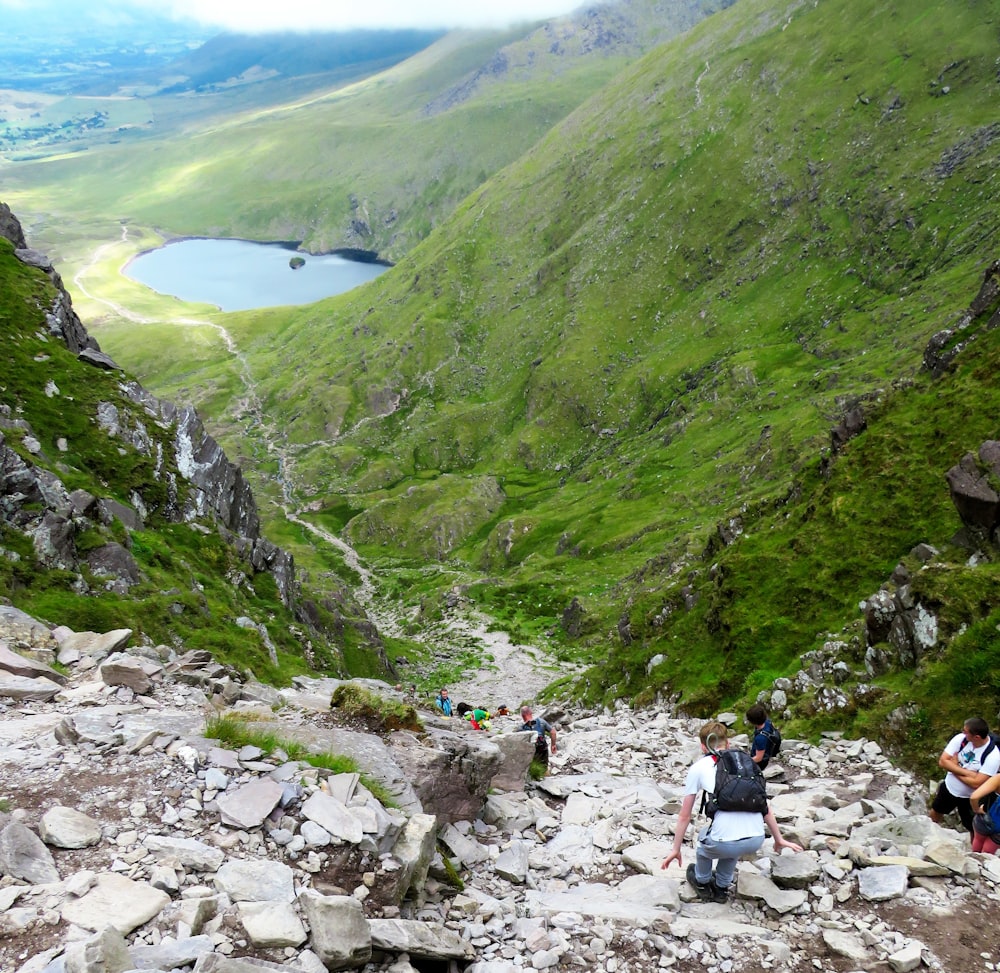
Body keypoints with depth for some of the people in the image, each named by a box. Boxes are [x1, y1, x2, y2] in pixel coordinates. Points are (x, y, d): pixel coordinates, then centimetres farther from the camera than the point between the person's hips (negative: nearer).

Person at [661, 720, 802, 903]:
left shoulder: (698, 767, 10)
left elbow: (684, 816, 14)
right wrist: (779, 840, 35)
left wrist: (676, 850, 24)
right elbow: (765, 807, 23)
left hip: (724, 845, -3)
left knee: (704, 838, 33)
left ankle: (703, 884, 50)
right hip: (757, 841, 3)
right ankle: (722, 888, 47)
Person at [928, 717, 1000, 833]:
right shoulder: (961, 738, -20)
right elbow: (942, 761, -20)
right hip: (949, 787, 5)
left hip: (970, 798, -4)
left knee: (973, 828, 14)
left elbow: (976, 783, -31)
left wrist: (953, 768, -21)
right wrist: (968, 772, -29)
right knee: (935, 813, 26)